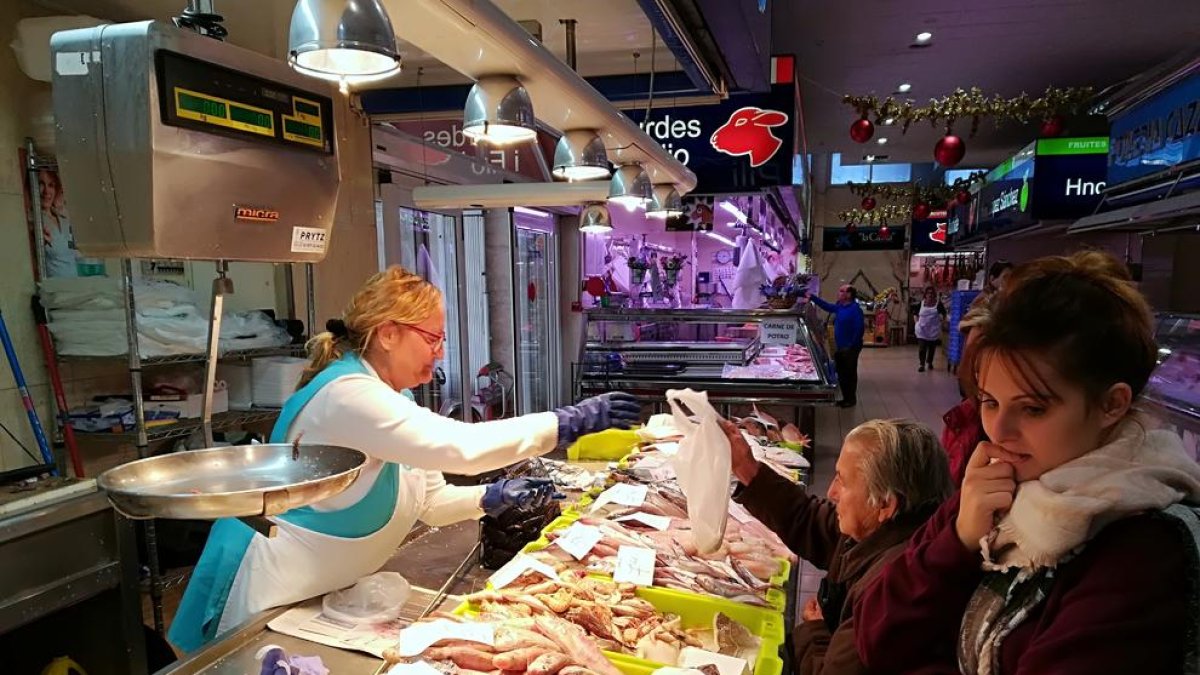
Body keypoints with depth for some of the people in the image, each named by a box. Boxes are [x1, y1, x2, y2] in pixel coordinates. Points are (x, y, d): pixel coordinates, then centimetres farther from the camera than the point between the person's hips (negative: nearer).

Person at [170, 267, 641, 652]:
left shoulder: (390, 399, 4)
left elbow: (430, 499, 6)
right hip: (273, 595, -9)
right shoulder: (345, 394, -27)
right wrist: (567, 424, -35)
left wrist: (493, 497, -11)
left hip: (322, 593, 9)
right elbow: (458, 446, -38)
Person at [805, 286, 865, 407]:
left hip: (850, 348, -9)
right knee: (841, 374, 14)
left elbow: (859, 330, -23)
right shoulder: (840, 307, 8)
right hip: (840, 347, 9)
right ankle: (846, 398, 25)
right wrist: (811, 297, 15)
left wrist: (851, 346, -22)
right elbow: (826, 305, 20)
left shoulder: (855, 309, -19)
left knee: (850, 374, 3)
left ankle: (851, 399, 15)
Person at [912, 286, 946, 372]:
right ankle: (922, 365, -4)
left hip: (933, 330, 0)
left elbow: (944, 314, 7)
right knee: (922, 348, -7)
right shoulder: (921, 303, -1)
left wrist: (941, 321, -1)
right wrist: (917, 322, 3)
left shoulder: (938, 304, -5)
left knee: (932, 348, 13)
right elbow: (916, 313, 12)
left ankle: (930, 363, 32)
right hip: (922, 329, 0)